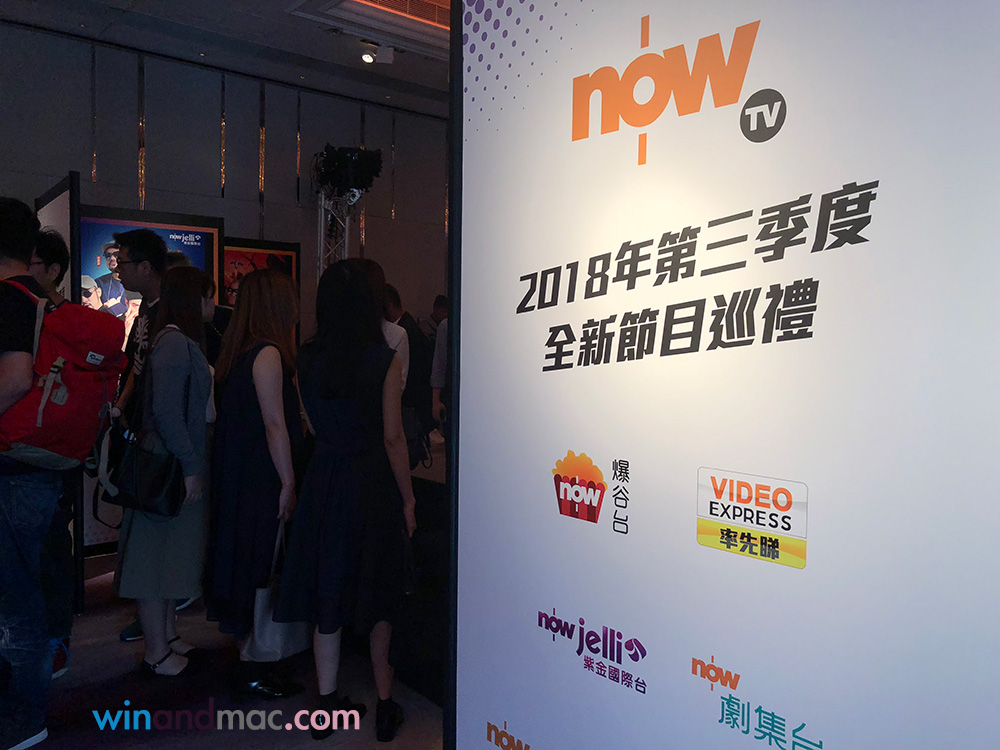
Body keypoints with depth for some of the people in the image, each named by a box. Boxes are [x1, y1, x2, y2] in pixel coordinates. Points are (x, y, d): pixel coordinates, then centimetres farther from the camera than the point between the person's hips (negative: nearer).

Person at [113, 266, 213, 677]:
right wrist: (189, 466, -19)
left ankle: (167, 635, 33)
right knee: (158, 555, 2)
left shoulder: (181, 341, 12)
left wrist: (193, 463, 14)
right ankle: (157, 654, 14)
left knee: (171, 555, 19)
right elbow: (166, 411, -23)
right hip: (171, 469, -10)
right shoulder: (173, 343, -17)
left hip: (180, 468, 10)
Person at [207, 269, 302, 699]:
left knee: (250, 570, 16)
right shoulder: (268, 354, -16)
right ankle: (253, 670, 12)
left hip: (239, 480, 9)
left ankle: (252, 660, 29)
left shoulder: (238, 352, 11)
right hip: (262, 482, -9)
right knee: (262, 571, 0)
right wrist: (288, 483, -14)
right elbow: (275, 426, -18)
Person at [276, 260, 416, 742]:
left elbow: (314, 429, 7)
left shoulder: (306, 360, -1)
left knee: (326, 593, 14)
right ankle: (384, 701, 25)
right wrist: (408, 497, -2)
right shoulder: (385, 359, -13)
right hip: (372, 481, -3)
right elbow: (392, 437, -11)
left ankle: (327, 704, 25)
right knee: (376, 593, 12)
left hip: (323, 480, 3)